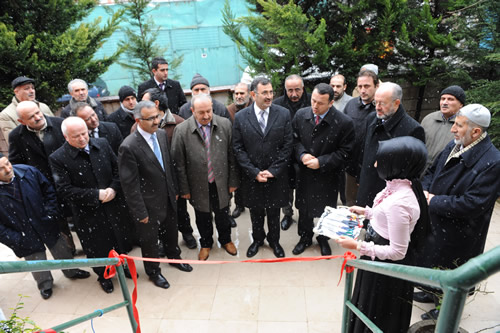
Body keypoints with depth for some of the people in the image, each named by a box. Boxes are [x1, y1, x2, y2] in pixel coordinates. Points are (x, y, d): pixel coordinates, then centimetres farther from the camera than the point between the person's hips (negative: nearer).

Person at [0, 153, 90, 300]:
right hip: (25, 237, -2)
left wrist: (51, 213, -7)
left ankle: (71, 271, 48)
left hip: (46, 225, 2)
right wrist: (16, 241, -15)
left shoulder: (28, 172, -15)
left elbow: (48, 190, -1)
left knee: (62, 250, 20)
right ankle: (45, 284, 46)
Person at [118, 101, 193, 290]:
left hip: (168, 199, 6)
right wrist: (140, 212, -16)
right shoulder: (128, 147, -25)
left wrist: (174, 189, 11)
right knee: (149, 239, 17)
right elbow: (129, 184, -21)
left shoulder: (161, 134, -4)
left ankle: (174, 257, 55)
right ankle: (153, 271, 43)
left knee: (171, 232, 27)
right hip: (149, 204, -6)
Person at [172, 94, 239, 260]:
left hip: (221, 183, 1)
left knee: (223, 214, 21)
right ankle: (206, 244, 46)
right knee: (203, 217, 19)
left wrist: (233, 181, 0)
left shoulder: (225, 124, -11)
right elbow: (179, 163, -9)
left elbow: (232, 156, -3)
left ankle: (225, 240, 49)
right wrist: (184, 189, -5)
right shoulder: (181, 130, -16)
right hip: (198, 185, -1)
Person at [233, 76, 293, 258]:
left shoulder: (283, 114, -6)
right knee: (255, 211, 18)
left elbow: (287, 145, -6)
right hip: (252, 177, 0)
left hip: (276, 176, 0)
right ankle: (257, 239, 42)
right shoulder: (240, 117, -6)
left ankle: (274, 240, 41)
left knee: (274, 211, 16)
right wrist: (255, 173, -12)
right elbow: (238, 148, -6)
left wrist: (272, 171, -12)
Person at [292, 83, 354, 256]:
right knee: (304, 207, 20)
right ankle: (305, 237, 45)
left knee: (325, 210, 16)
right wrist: (302, 155, -17)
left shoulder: (344, 122, -21)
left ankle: (324, 239, 44)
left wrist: (321, 162, -22)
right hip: (304, 172, 3)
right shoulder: (301, 114, -9)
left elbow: (344, 151, -15)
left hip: (328, 175, -3)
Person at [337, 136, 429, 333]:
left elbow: (397, 252, -28)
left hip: (387, 265, -9)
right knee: (372, 306, 32)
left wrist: (358, 246, -25)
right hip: (381, 260, 9)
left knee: (378, 313, 18)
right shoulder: (398, 186, -6)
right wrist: (366, 212, 14)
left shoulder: (399, 203, -35)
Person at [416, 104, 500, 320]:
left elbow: (472, 204, -30)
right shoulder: (454, 146, -3)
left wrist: (433, 201, -22)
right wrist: (425, 190, -9)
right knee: (430, 262, 27)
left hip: (456, 235, -7)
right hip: (433, 222, 7)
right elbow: (432, 171, 10)